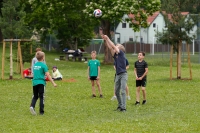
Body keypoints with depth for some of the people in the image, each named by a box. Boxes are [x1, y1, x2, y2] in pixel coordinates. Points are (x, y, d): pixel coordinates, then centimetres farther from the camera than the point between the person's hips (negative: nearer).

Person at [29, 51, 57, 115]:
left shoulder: (35, 65, 10)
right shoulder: (43, 65, -8)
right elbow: (48, 75, -12)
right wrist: (53, 83, -10)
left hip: (34, 82, 5)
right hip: (41, 82, -5)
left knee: (35, 96, 13)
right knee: (41, 97, 3)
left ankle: (32, 106, -13)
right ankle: (41, 111, 3)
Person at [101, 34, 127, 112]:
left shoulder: (121, 53, -4)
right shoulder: (115, 55, 11)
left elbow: (113, 46, -9)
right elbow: (110, 47, 7)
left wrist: (107, 38, -3)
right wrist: (105, 40, 0)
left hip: (123, 74, -8)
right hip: (118, 75, 8)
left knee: (123, 91, -13)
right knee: (117, 92, 11)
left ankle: (123, 107, -16)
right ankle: (120, 105, 24)